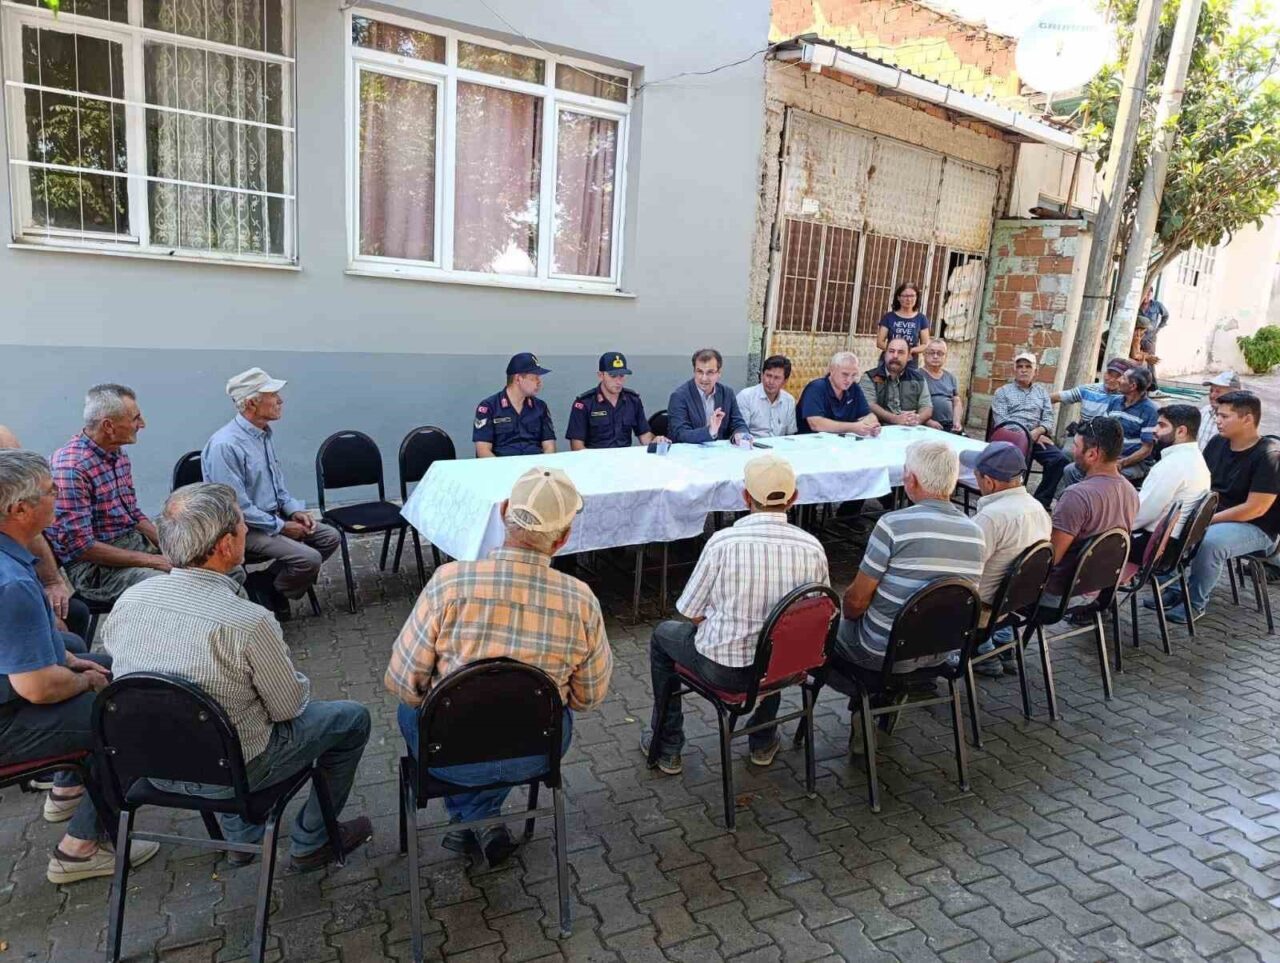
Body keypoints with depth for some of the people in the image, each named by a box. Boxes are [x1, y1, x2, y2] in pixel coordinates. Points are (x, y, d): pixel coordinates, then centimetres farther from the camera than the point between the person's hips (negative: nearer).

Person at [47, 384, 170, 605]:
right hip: (93, 565, -9)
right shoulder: (70, 468, -19)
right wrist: (148, 560, -19)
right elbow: (81, 547, -21)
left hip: (136, 543, 9)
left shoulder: (118, 453, 9)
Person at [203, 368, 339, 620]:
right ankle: (269, 595, 5)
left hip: (273, 516, 9)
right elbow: (237, 508, -24)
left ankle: (266, 581, 9)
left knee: (329, 538, 2)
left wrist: (294, 510, 1)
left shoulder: (266, 433, 5)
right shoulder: (225, 445, -23)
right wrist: (281, 526, -17)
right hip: (244, 528, -9)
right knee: (309, 559, -22)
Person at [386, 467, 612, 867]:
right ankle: (482, 819, 32)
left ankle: (474, 819, 29)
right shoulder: (581, 600, -17)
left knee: (411, 708, 30)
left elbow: (402, 682, -14)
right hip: (537, 755, 1)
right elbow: (590, 697, -3)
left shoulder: (450, 582, -24)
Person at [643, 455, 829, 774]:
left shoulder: (723, 541, -20)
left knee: (663, 634, 25)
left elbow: (690, 612, -9)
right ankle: (763, 743, 47)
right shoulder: (812, 547, -11)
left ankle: (666, 747, 33)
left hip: (724, 669, -3)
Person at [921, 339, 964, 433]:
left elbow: (957, 402, 21)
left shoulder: (950, 377, 20)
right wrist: (929, 422, -16)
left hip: (950, 426, 5)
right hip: (925, 426, -5)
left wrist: (957, 422, 4)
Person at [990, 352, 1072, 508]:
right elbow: (1001, 421, -1)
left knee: (1061, 459, -25)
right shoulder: (1002, 392, 14)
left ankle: (1040, 501, -13)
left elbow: (1048, 420, 12)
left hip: (1037, 437, 3)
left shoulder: (1042, 391, 24)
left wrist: (1036, 433, -11)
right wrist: (1028, 436, -11)